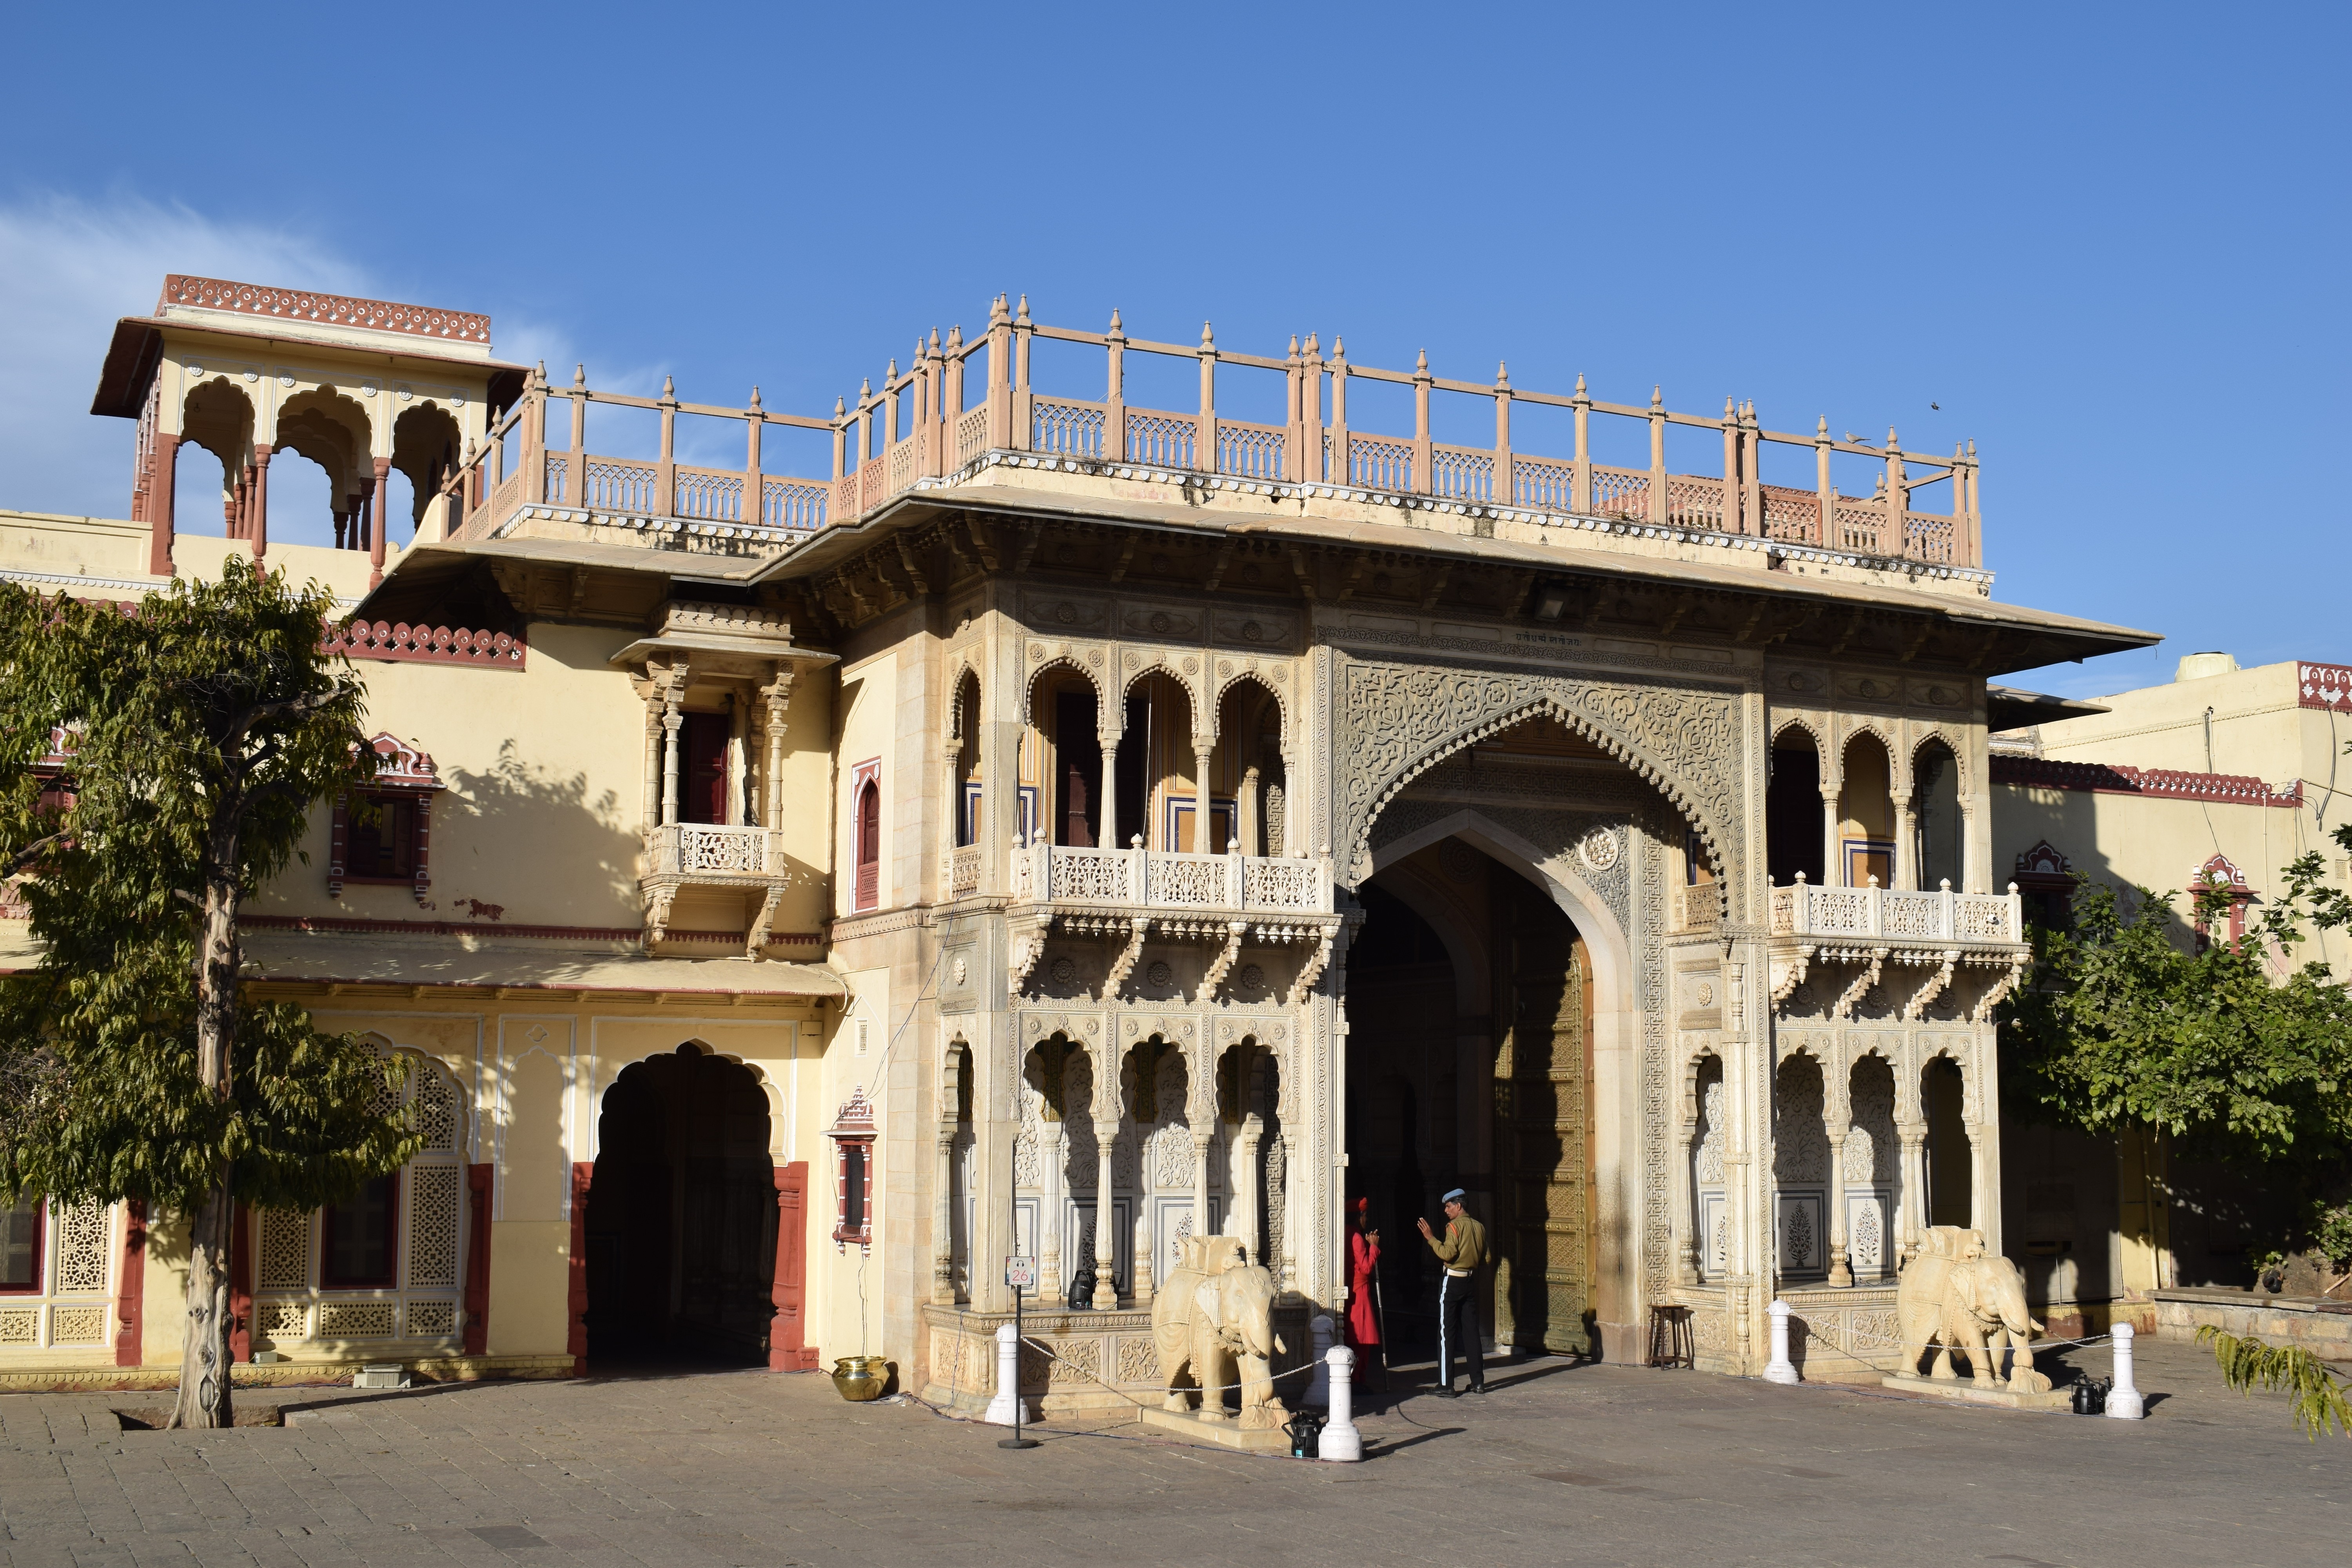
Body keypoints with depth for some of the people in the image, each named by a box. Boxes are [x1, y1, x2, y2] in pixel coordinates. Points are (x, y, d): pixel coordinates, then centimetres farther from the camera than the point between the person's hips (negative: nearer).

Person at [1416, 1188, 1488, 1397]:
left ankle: (1446, 1386, -5)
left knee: (1447, 1333, -3)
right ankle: (1478, 1382, 14)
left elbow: (1448, 1254, -21)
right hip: (1471, 1281, 7)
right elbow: (1485, 1258, 11)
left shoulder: (1455, 1226, -13)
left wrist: (1430, 1238, -15)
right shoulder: (1480, 1227, 8)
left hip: (1452, 1281, -7)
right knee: (1471, 1332, 12)